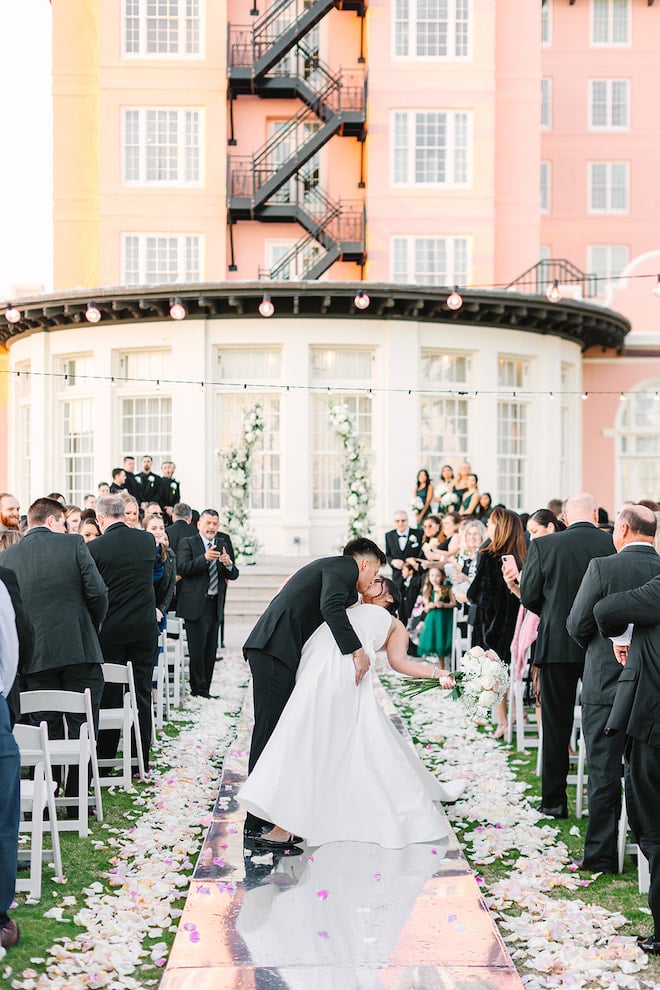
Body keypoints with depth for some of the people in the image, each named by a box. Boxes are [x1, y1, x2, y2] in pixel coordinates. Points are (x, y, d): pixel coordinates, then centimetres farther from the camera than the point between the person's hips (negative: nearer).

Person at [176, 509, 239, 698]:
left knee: (211, 649, 8)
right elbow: (182, 569, -15)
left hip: (215, 605, 5)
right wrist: (204, 558, -28)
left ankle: (205, 689, 17)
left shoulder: (223, 544, 14)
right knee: (197, 649, -6)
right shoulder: (187, 544, 0)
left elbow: (233, 575, 10)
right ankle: (198, 689, 4)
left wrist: (228, 564, -13)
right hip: (196, 604, -5)